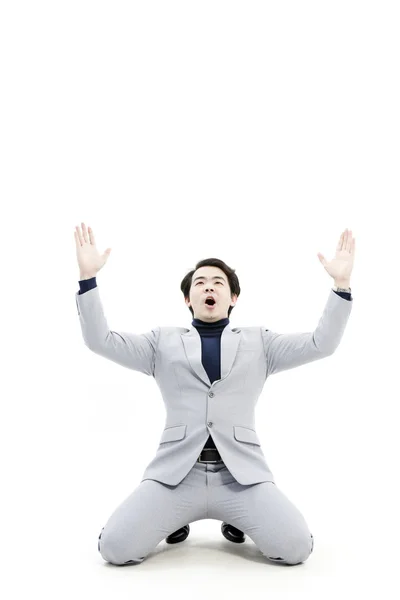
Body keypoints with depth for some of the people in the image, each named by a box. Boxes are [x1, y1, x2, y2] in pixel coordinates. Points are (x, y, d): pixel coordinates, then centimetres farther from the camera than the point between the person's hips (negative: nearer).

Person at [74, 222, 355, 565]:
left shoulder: (258, 342, 14)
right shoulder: (163, 342, 14)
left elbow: (322, 344, 5)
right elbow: (100, 341, 4)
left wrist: (342, 284, -6)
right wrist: (88, 276, -5)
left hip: (242, 475, 1)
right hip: (175, 474, 0)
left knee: (296, 548, -18)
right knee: (114, 548, -16)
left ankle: (236, 521, 15)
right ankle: (178, 520, 16)